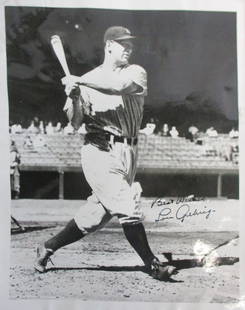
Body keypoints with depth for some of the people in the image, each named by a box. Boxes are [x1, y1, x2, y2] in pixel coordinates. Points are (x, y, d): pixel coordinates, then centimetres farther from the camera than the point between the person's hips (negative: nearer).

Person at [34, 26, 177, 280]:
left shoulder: (136, 73, 8)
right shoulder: (87, 80, 6)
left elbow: (119, 86, -17)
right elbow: (75, 124, 0)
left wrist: (80, 81, -18)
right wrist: (74, 97, -17)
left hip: (128, 153, 3)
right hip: (99, 152, -3)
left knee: (97, 214, 7)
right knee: (127, 208, -13)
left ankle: (48, 248, 24)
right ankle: (152, 265, 0)